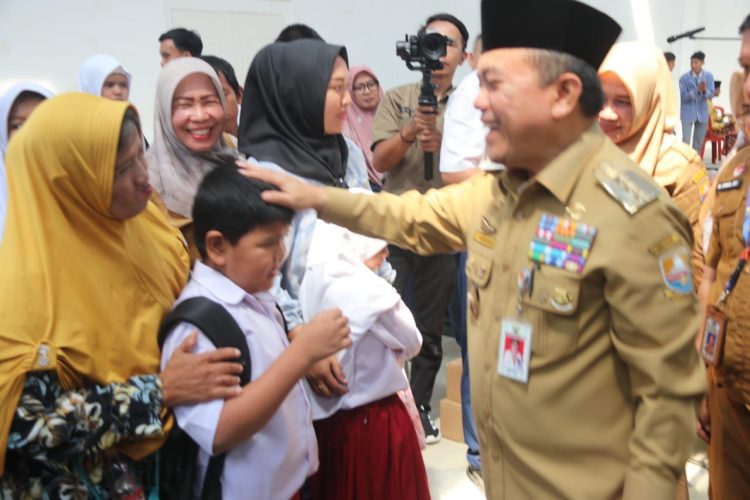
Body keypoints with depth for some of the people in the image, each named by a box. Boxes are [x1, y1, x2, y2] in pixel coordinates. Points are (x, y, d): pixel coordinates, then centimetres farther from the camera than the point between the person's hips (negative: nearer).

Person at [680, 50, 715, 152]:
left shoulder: (709, 76, 0)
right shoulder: (684, 78, -8)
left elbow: (711, 94, -3)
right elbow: (683, 97, -12)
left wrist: (705, 90, -26)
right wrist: (697, 90, -27)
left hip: (702, 113, 3)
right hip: (687, 113, -3)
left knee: (699, 142, 11)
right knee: (686, 141, -9)